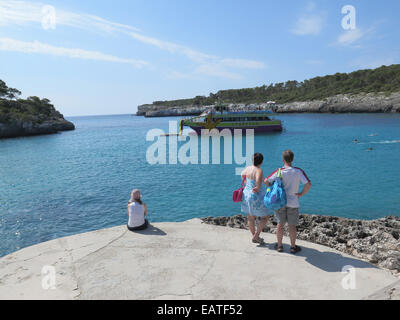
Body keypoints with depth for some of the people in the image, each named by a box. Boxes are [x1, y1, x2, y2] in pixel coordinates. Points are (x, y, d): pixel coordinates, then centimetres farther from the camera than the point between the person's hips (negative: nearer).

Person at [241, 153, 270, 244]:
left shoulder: (248, 168, 0)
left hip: (247, 195, 8)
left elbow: (242, 175, 21)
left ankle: (254, 237, 29)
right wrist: (258, 188, -25)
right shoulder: (259, 170, -23)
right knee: (265, 217, 12)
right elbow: (258, 179, -43)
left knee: (251, 218, 16)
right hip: (257, 198, -8)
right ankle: (256, 236, 11)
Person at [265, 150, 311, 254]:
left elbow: (266, 181, -10)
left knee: (280, 224, 11)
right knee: (292, 225, 10)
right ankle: (293, 246, 20)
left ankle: (279, 245, 21)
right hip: (293, 203, 0)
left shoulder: (279, 172, -9)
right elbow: (308, 184, -14)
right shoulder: (298, 171, -8)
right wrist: (301, 194, -1)